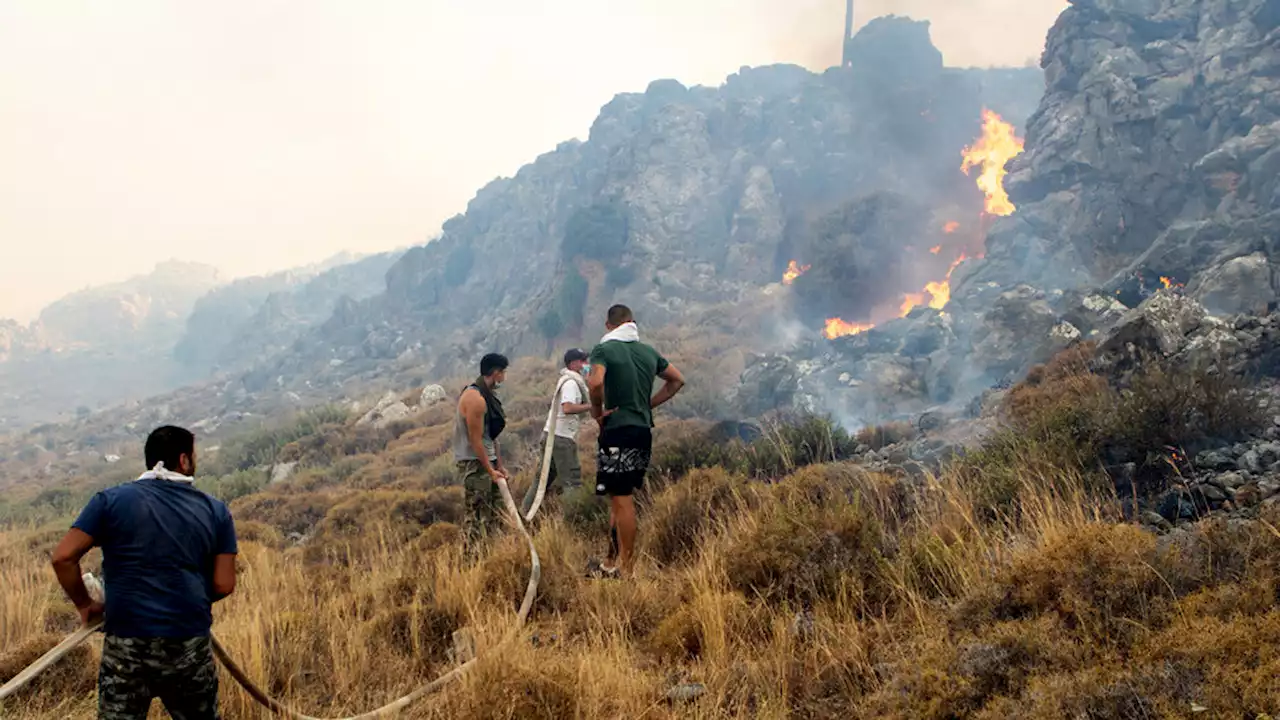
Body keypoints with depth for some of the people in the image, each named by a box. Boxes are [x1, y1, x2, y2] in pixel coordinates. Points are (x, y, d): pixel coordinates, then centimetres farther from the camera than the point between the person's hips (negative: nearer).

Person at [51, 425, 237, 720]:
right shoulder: (216, 511, 3)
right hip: (190, 644, 1)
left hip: (126, 644, 0)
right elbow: (223, 585, 1)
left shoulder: (111, 500, 1)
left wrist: (85, 605, 10)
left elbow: (63, 557, -5)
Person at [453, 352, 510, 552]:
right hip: (474, 463, -10)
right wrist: (490, 471, -17)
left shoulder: (488, 395, 11)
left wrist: (500, 465, 14)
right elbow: (475, 440, -21)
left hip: (487, 460, 10)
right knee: (477, 513, -6)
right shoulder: (475, 398, -21)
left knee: (494, 507, 16)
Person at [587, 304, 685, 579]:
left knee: (622, 499, -4)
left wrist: (597, 410, -9)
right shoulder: (648, 352, 12)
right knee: (619, 497, 16)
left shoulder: (604, 349, -8)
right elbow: (677, 380, 21)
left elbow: (596, 382, -26)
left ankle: (625, 570, -1)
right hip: (644, 431, 7)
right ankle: (613, 562, 23)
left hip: (617, 431, -7)